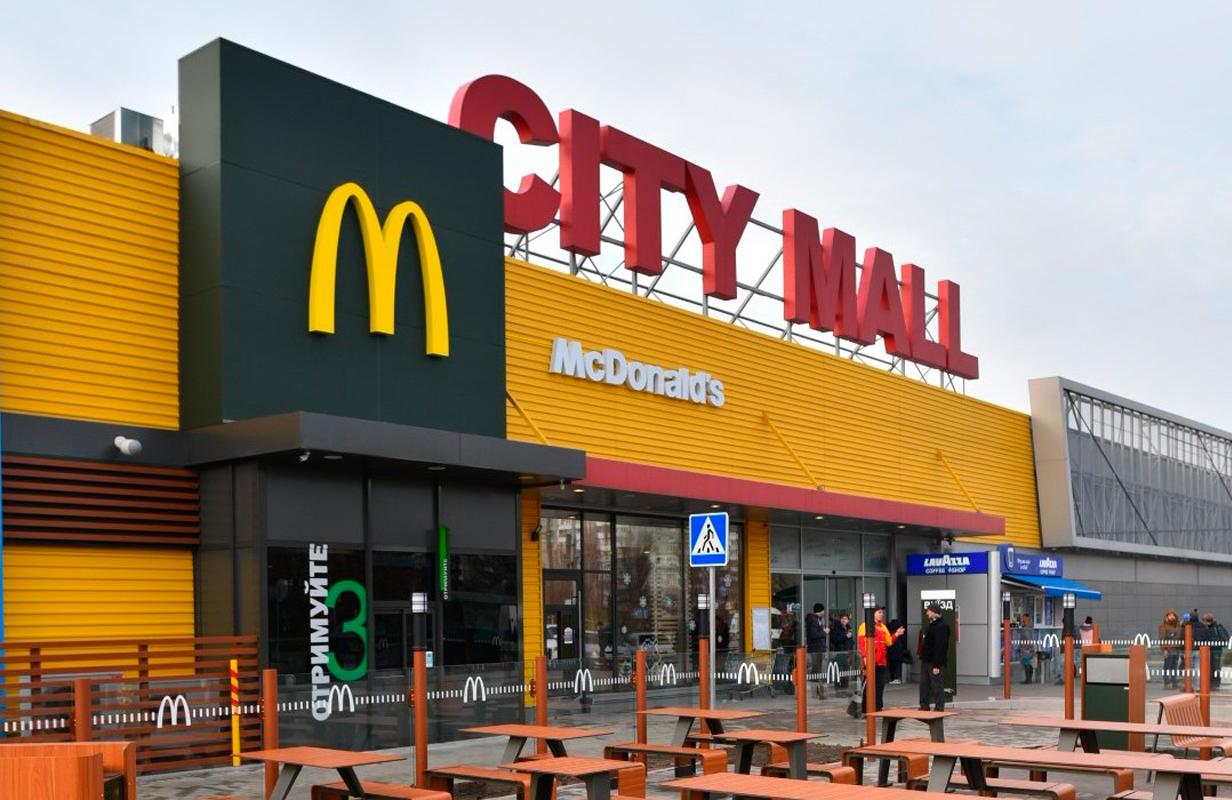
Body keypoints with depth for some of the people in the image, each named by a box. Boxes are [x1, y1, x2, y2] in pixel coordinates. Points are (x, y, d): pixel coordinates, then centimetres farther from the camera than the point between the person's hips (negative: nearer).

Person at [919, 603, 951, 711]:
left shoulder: (941, 626, -17)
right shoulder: (930, 624, 16)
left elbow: (940, 647, -22)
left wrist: (937, 665, -24)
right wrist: (922, 657, 16)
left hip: (935, 662, -10)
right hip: (926, 661, 10)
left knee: (937, 685, -4)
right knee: (924, 685, 12)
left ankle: (939, 708, 2)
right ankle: (924, 707, 19)